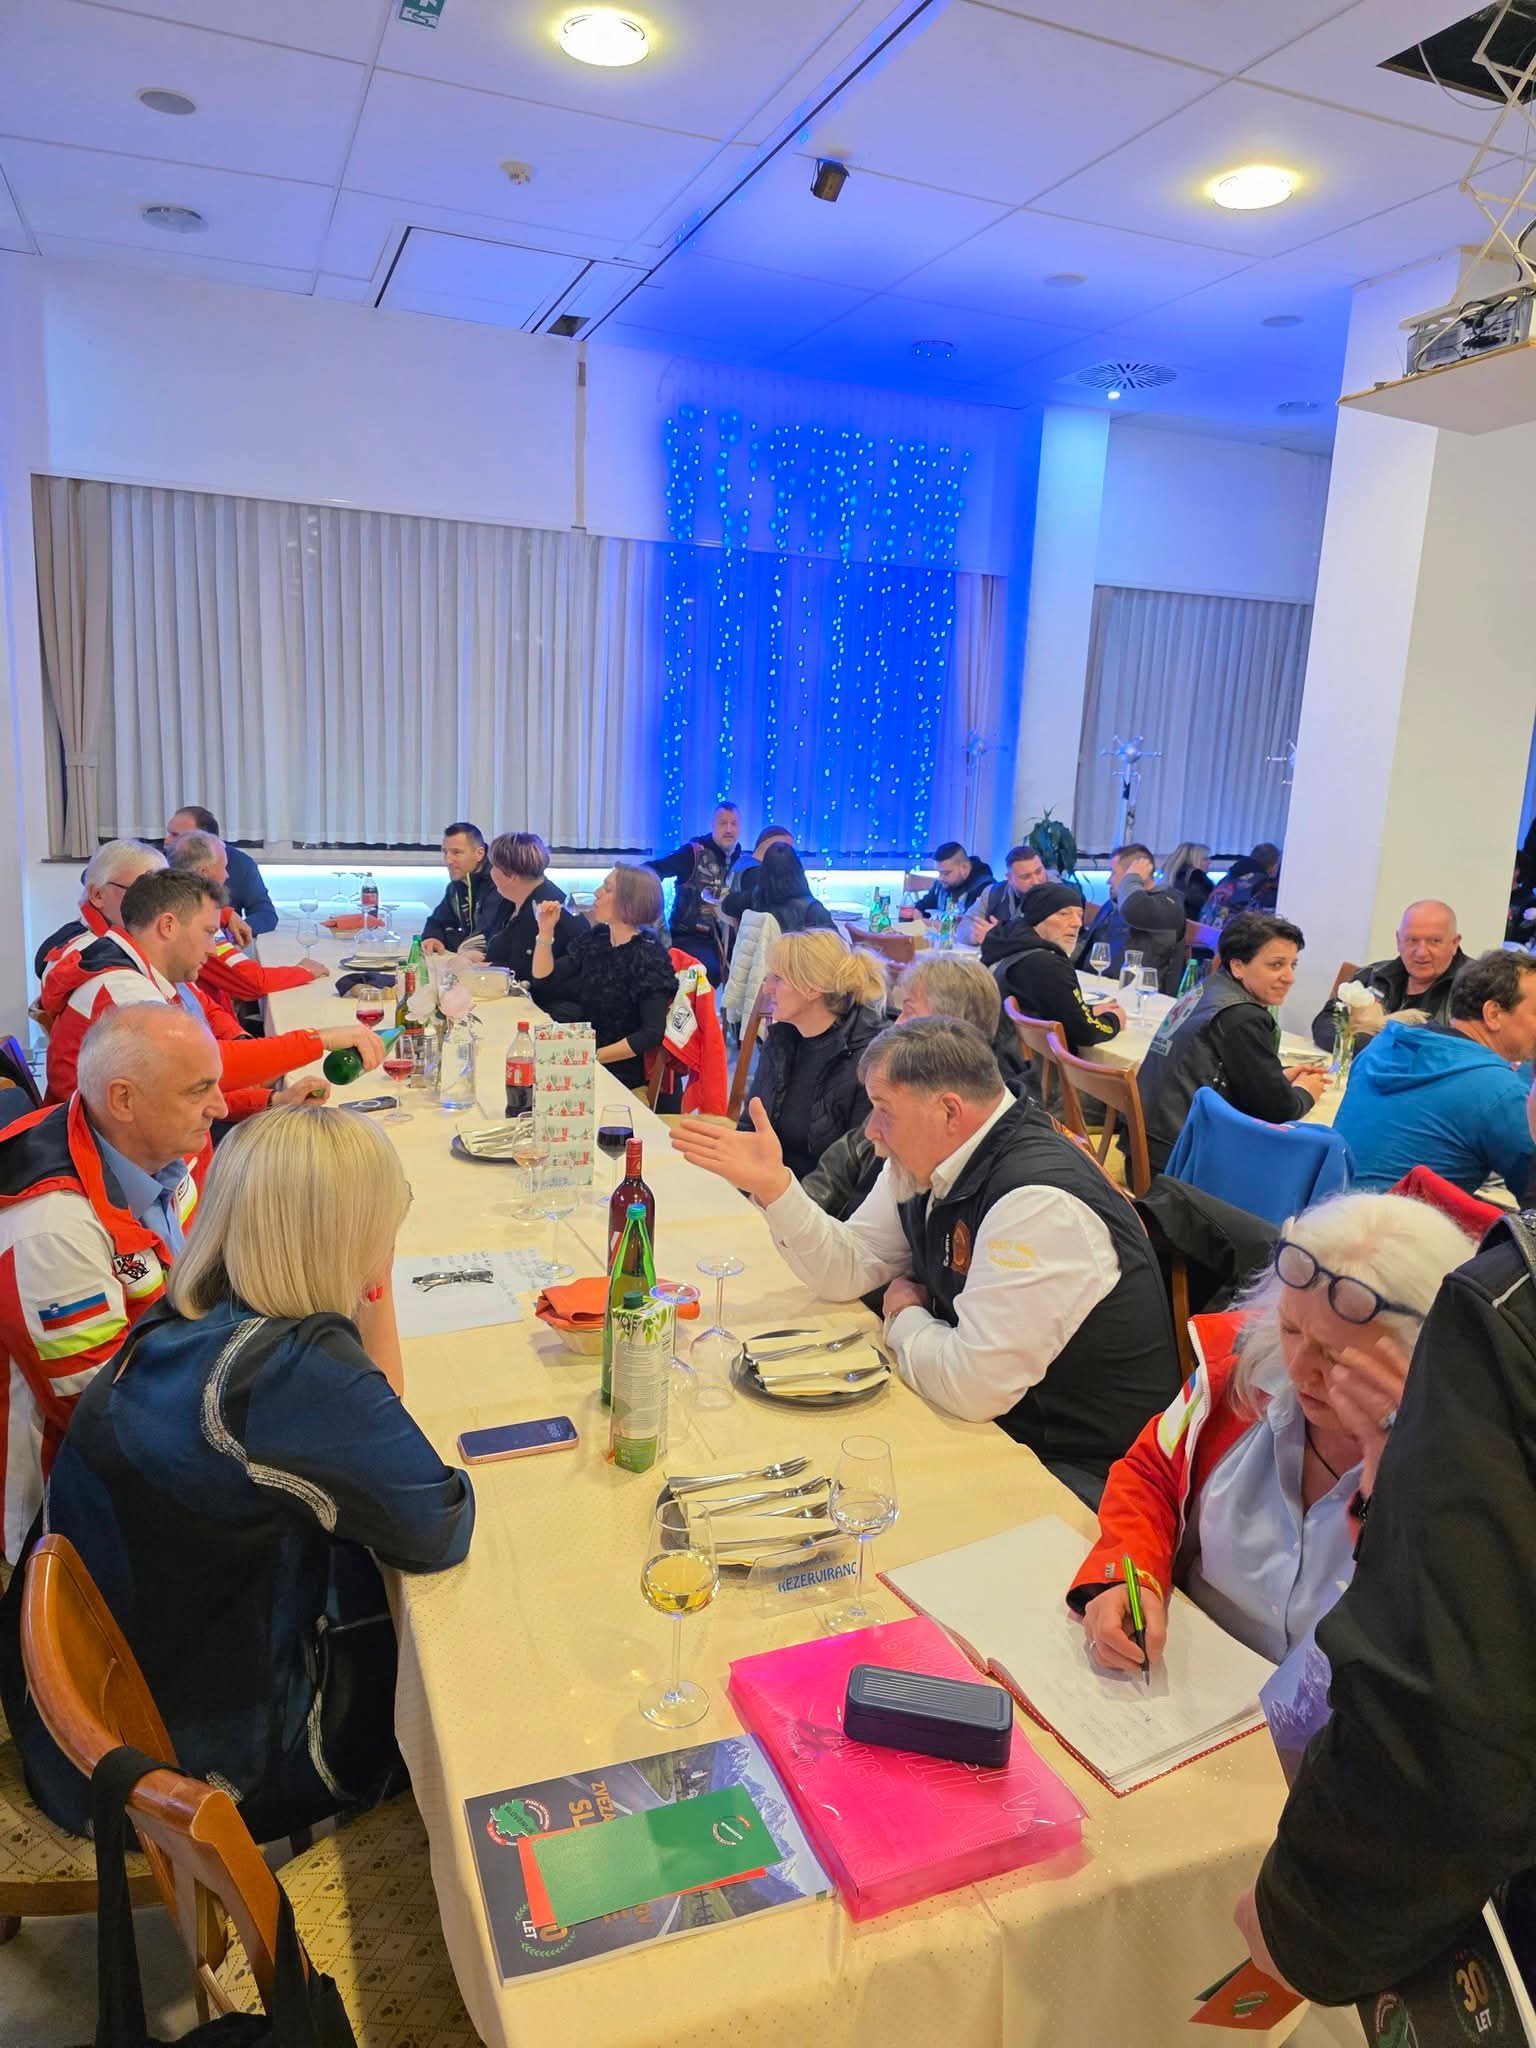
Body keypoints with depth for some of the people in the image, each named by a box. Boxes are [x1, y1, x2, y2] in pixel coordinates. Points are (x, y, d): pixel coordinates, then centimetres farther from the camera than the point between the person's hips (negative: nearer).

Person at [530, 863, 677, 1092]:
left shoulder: (649, 957, -17)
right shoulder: (595, 939, 5)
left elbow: (653, 1034, -23)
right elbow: (544, 980, 7)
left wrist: (594, 1056, -23)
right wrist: (546, 930, -6)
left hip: (622, 1073, -6)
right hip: (586, 1057, 6)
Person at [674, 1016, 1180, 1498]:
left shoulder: (1038, 1203, -31)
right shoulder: (926, 1162, -2)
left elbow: (972, 1384, -32)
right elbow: (847, 1269, 6)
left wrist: (905, 1317, -11)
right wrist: (771, 1184, -7)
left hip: (1077, 1469, -8)